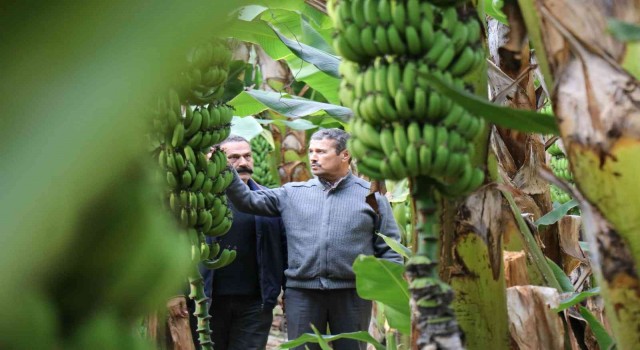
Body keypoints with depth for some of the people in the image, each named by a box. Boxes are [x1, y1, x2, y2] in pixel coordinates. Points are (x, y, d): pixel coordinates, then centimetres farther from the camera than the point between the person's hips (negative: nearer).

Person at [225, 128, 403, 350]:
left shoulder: (371, 195, 5)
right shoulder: (292, 193, 10)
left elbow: (390, 248, 5)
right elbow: (249, 201, 4)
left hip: (352, 293, -1)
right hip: (302, 292, 1)